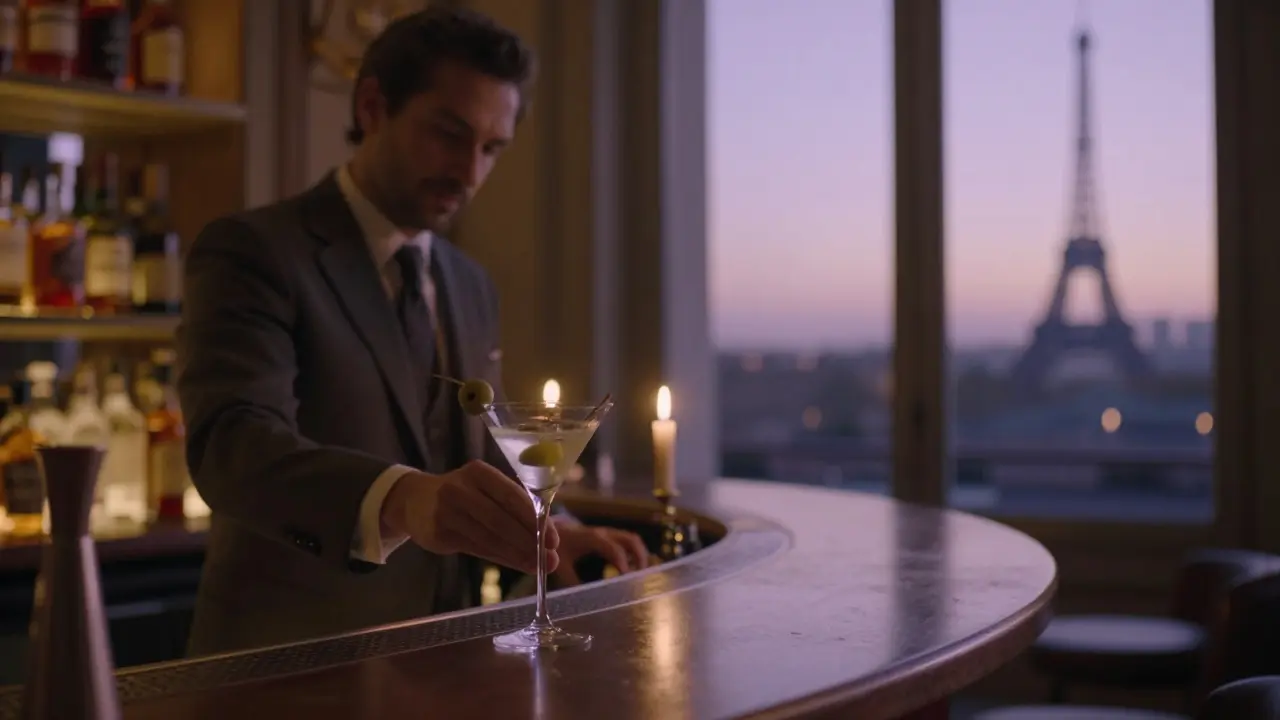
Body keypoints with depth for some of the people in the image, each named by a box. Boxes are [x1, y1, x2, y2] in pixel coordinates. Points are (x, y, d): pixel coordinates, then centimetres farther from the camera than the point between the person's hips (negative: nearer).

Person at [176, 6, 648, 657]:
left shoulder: (471, 287, 11)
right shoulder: (252, 252, -10)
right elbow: (233, 445, -25)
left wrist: (546, 531, -1)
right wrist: (399, 499, -42)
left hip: (434, 659, 4)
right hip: (289, 665, -4)